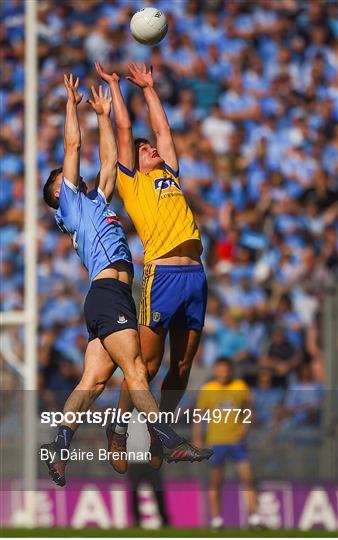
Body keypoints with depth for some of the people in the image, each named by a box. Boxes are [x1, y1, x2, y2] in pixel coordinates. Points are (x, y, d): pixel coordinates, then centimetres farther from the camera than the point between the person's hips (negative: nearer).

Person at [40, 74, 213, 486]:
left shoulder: (95, 202, 29)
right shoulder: (70, 204, 8)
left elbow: (109, 159, 34)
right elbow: (73, 145, 4)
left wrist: (103, 115, 37)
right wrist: (72, 102, 11)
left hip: (111, 297, 8)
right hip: (108, 293, -8)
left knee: (93, 380, 0)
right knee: (136, 374, -12)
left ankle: (57, 446, -6)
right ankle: (172, 443, -17)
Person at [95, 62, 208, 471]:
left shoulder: (169, 176, 24)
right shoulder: (131, 182, 10)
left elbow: (162, 128, 29)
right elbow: (124, 129, 11)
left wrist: (148, 87, 38)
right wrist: (113, 85, 19)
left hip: (195, 273, 6)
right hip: (162, 272, -6)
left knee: (182, 367, 6)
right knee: (147, 364, -5)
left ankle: (159, 436, 15)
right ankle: (120, 436, 6)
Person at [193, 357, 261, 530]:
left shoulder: (241, 387, 2)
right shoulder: (207, 390, 0)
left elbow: (247, 411, 11)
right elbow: (199, 416, 7)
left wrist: (244, 428, -6)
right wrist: (197, 440, 3)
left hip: (237, 440, 0)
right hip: (216, 442, 0)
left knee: (247, 478, -7)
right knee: (215, 482, 4)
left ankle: (254, 518, -4)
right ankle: (216, 519, 13)